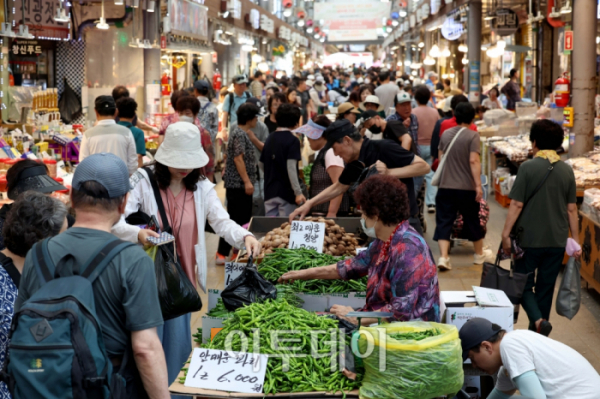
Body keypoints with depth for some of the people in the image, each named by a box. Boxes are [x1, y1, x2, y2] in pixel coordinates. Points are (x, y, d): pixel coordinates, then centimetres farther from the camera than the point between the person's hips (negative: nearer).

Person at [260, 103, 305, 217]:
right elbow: (291, 168, -19)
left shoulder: (270, 138, 11)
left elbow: (262, 165, 17)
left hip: (270, 191, 6)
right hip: (286, 192, -6)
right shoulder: (293, 140, -10)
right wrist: (298, 192, -20)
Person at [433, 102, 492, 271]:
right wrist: (478, 184, -19)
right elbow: (474, 161, -19)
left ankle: (443, 257, -10)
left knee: (444, 221, 3)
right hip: (467, 187, -3)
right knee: (472, 220, 14)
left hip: (445, 186, 3)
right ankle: (479, 254, 31)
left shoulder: (446, 134, 6)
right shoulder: (472, 135, -9)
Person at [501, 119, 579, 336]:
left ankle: (538, 320, -14)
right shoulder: (567, 171, 1)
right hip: (557, 241, 4)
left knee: (523, 284, 10)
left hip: (530, 239, -4)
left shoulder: (528, 168, -11)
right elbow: (571, 209, 4)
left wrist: (506, 234, -6)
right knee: (546, 287, 14)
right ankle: (538, 335, 21)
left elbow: (516, 205, -13)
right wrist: (576, 240, 11)